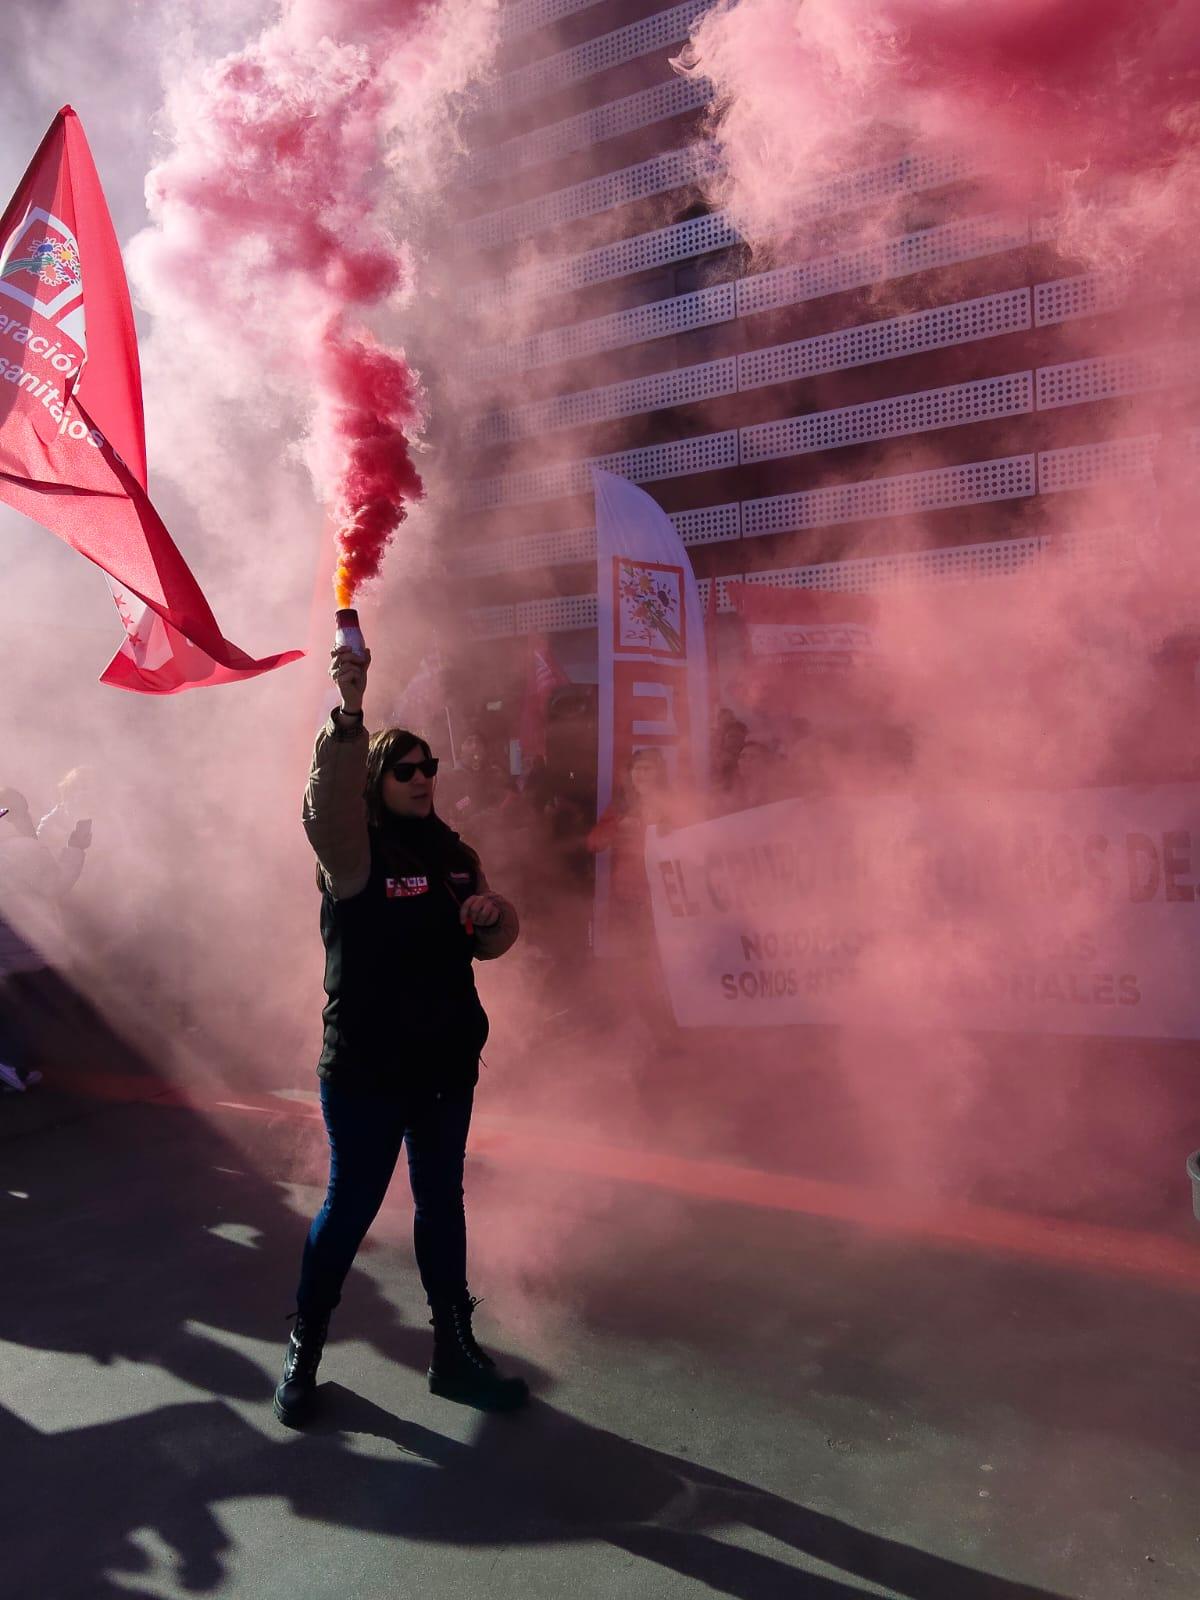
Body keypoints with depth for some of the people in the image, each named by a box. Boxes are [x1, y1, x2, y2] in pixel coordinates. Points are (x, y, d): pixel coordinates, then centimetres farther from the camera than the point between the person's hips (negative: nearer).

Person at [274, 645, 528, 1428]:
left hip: (447, 1062, 5)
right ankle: (305, 1346, 30)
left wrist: (494, 915, -10)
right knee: (352, 1206, 7)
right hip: (366, 1069, -5)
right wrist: (348, 717, -47)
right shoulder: (355, 854, -10)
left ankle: (455, 1349, 31)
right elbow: (328, 805, -33)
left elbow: (489, 943, 14)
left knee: (442, 1201, 16)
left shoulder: (455, 854, 7)